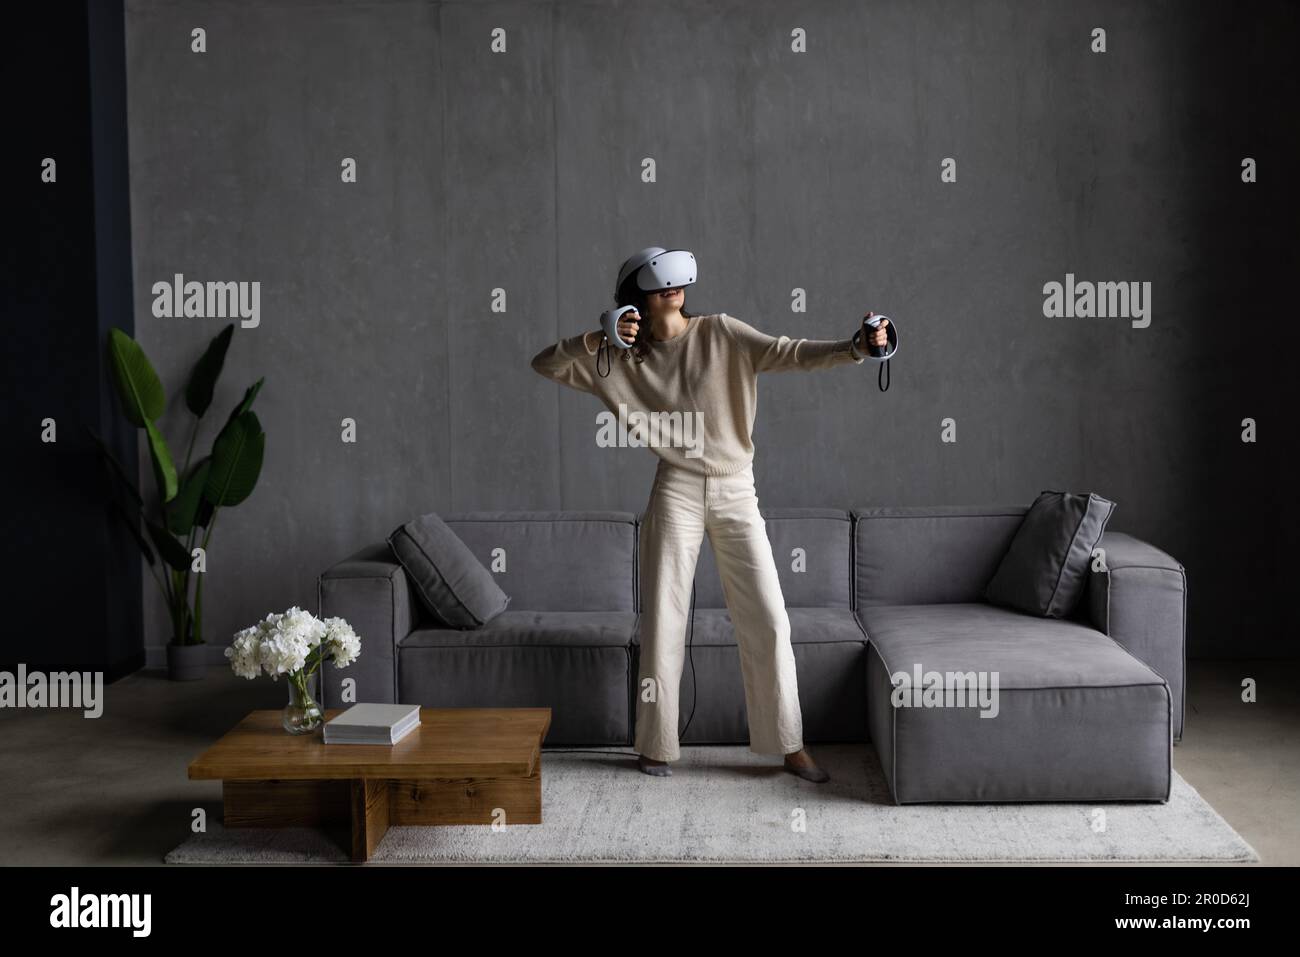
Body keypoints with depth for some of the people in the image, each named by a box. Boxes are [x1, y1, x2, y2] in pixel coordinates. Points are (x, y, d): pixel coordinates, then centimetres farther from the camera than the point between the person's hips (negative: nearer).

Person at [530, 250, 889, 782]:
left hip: (737, 494, 0)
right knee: (663, 620, 2)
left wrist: (855, 347, -24)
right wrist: (596, 340, -14)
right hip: (677, 494, 0)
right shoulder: (624, 360, 5)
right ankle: (656, 745, 17)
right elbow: (545, 365, 4)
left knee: (769, 621, -1)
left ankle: (790, 746, 9)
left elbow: (789, 354, -8)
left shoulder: (721, 333, 2)